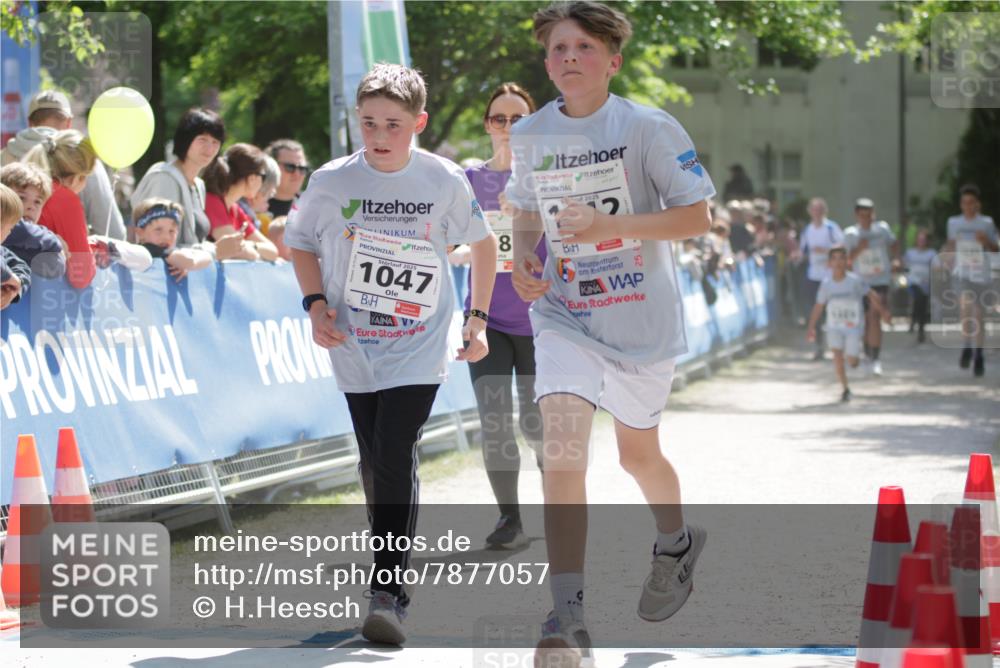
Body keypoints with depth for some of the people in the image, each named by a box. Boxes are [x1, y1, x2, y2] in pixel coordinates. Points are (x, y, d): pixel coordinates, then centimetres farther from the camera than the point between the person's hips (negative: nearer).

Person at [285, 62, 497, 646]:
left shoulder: (446, 182, -8)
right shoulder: (332, 182, -7)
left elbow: (484, 243, 9)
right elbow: (301, 245, 9)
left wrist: (478, 319, 5)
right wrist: (316, 305, -5)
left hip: (420, 348, -2)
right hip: (355, 347, 2)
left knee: (397, 459, -16)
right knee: (374, 465, 10)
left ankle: (389, 593, -15)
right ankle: (389, 565, 31)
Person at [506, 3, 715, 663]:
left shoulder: (650, 128, -11)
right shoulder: (529, 136, 1)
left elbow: (696, 216, -12)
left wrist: (609, 225, -23)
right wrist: (523, 260, -3)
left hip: (642, 318, -1)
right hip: (564, 317, 2)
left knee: (637, 453, 16)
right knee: (562, 454, -17)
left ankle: (677, 541, 51)